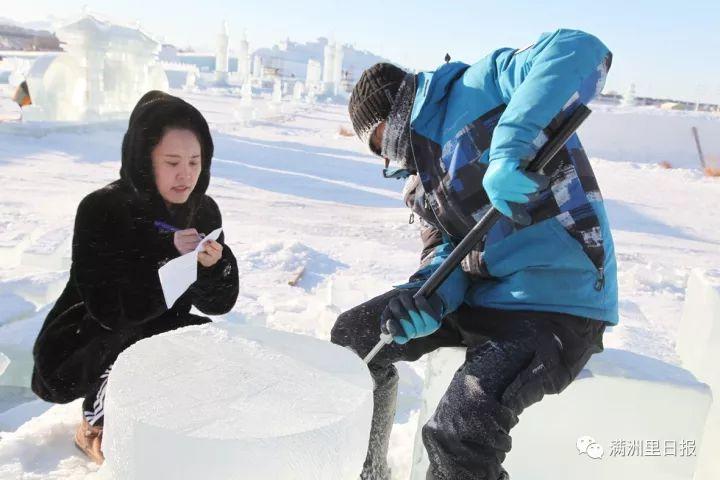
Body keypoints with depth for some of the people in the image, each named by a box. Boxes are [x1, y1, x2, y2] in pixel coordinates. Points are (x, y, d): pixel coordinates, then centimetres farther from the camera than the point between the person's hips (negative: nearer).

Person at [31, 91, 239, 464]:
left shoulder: (204, 211, -7)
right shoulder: (102, 209, -22)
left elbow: (219, 303, -7)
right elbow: (109, 308, -29)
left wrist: (213, 266, -28)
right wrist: (168, 257, -36)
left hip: (157, 339, 5)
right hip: (79, 349, -5)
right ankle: (96, 424, -2)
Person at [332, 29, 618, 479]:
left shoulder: (477, 88, -10)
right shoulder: (423, 179, 16)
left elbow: (581, 52, -24)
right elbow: (445, 246, 9)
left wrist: (510, 148, -38)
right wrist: (428, 296, -13)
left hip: (557, 302, -9)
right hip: (478, 296, 9)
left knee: (462, 426, -30)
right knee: (354, 335, 9)